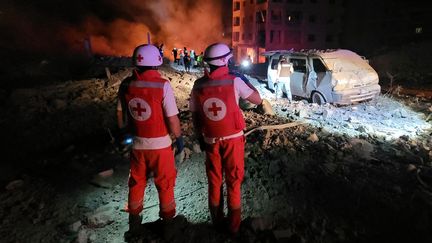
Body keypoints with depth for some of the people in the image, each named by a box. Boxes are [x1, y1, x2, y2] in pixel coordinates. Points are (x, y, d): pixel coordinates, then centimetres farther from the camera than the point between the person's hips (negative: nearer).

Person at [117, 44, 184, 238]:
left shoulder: (126, 84, -6)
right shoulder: (163, 85, -19)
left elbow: (120, 115, 5)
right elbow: (172, 119, -18)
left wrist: (126, 132, 22)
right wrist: (179, 138, -1)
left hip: (137, 144, 4)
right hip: (160, 145, -3)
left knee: (136, 184, 21)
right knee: (165, 184, 16)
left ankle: (134, 223, 37)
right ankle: (168, 221, 33)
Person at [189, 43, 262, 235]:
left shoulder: (198, 85, -6)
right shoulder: (234, 81, -15)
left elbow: (195, 116, 1)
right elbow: (258, 100, -4)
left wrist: (200, 138, 14)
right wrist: (243, 81, 7)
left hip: (211, 141, 3)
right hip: (233, 140, -2)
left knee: (214, 181, 18)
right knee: (233, 182, 12)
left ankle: (217, 221, 32)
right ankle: (234, 224, 24)